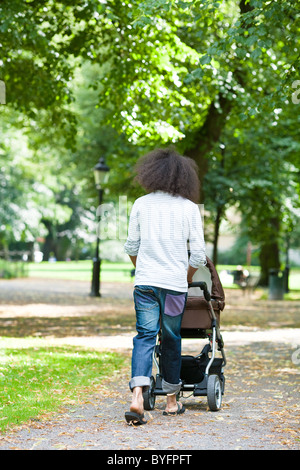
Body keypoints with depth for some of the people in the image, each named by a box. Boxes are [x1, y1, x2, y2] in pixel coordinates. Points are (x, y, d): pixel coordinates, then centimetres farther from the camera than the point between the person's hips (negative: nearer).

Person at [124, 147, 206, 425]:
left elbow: (131, 246, 9)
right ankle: (172, 400, 21)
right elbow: (198, 253, -2)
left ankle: (137, 396, -20)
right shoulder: (189, 207, -1)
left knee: (145, 336, 0)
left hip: (145, 281, 1)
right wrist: (187, 278, 15)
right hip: (175, 283, -1)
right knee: (171, 340, 11)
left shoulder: (141, 204, 4)